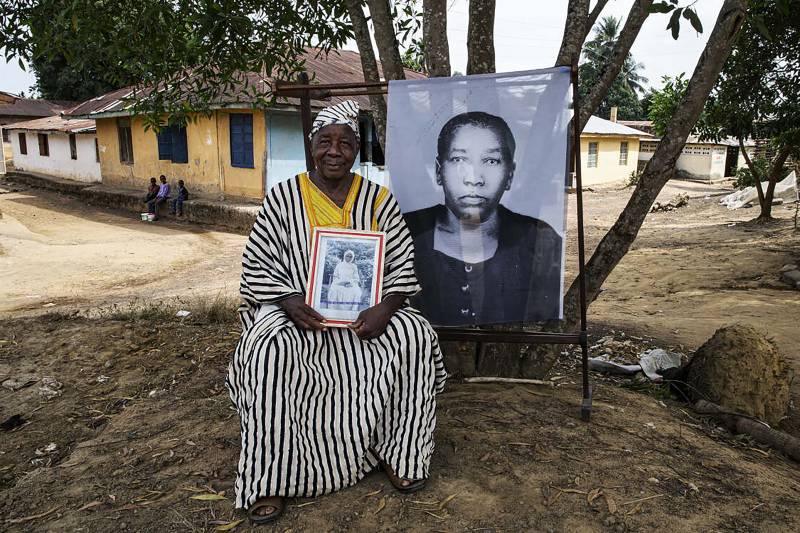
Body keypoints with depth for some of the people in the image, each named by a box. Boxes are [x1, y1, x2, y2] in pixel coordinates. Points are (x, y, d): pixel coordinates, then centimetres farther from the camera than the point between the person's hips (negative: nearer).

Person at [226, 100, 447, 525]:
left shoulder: (379, 200, 4)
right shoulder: (282, 198, 0)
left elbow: (403, 266, 1)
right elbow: (257, 266, 0)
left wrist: (385, 307, -19)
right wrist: (289, 302, -19)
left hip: (366, 312, 2)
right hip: (296, 311, -1)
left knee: (415, 337, -25)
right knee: (271, 352, -32)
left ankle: (399, 454, -7)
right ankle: (268, 479, -15)